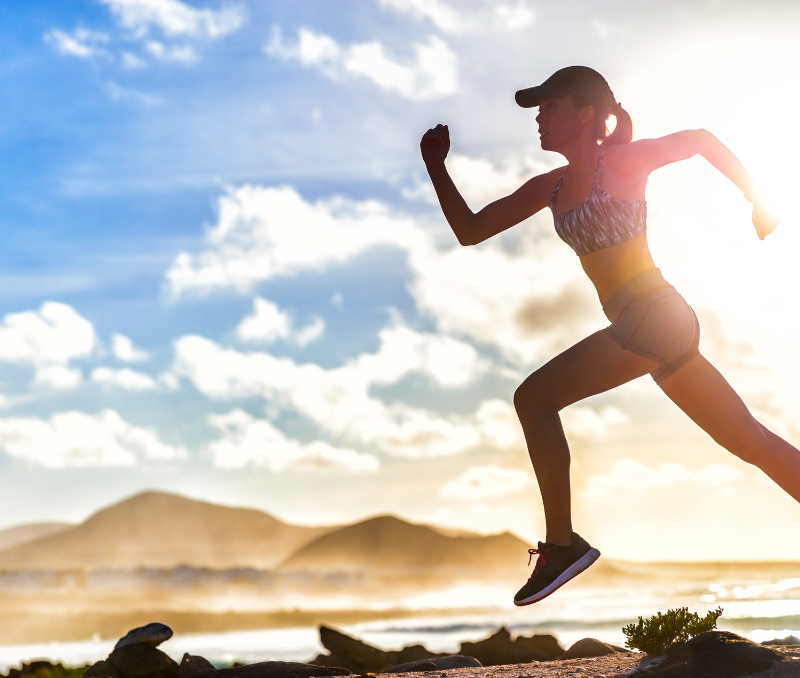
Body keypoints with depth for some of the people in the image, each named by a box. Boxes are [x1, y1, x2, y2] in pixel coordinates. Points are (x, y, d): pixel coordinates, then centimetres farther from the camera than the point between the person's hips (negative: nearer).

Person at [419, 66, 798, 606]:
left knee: (534, 398, -11)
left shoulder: (621, 164, -3)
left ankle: (561, 543, -7)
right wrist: (436, 165, 8)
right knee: (751, 443, 9)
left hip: (652, 316, -9)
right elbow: (470, 231, 17)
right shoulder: (550, 187, 17)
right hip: (662, 327, 9)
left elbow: (702, 140, 6)